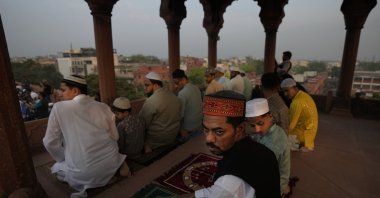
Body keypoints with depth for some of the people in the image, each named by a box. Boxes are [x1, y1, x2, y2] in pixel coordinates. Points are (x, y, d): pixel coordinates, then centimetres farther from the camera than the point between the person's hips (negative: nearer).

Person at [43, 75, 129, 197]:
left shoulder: (59, 107, -5)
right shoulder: (104, 107, 2)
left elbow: (50, 142, 1)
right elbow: (115, 137, 7)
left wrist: (65, 159, 18)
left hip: (83, 172, -2)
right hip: (111, 163, 2)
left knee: (56, 168, 30)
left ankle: (84, 182, 4)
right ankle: (119, 163, 7)